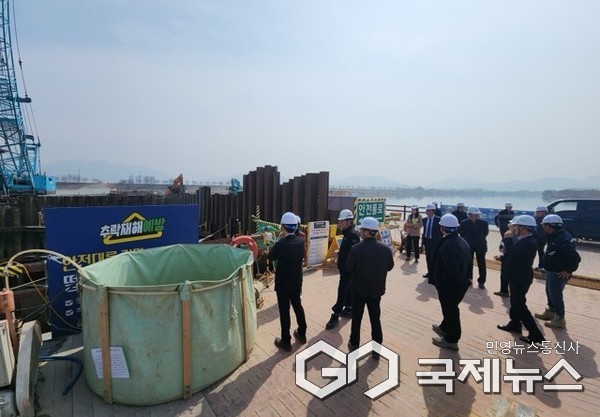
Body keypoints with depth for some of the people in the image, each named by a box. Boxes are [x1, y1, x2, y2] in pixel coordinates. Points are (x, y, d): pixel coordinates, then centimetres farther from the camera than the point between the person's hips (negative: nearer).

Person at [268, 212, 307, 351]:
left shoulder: (281, 244, -25)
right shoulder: (300, 241, -8)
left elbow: (270, 257, -7)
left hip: (283, 283, -6)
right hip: (297, 281, 6)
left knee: (284, 311, 7)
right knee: (297, 306, 22)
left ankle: (286, 342, 19)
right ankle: (301, 334, 37)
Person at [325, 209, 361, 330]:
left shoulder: (353, 235, -20)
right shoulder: (347, 233, 11)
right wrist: (339, 253, 9)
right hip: (345, 267, 10)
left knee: (342, 292, -5)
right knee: (348, 289, 19)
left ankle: (335, 315, 0)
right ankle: (349, 309, 32)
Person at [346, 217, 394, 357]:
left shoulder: (357, 248, -21)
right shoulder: (385, 249, -9)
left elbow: (349, 268, -12)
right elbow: (390, 267, 5)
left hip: (359, 288, -3)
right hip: (377, 289, 3)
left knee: (356, 317, 15)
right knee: (375, 318, 15)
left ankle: (354, 344, 30)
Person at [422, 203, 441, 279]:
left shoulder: (438, 220, -9)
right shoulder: (424, 219, 7)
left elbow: (441, 231, -6)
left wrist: (439, 241, -10)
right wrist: (423, 241, 8)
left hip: (435, 241, -5)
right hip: (427, 241, 5)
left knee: (433, 258, -5)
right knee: (428, 258, 13)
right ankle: (429, 272, 25)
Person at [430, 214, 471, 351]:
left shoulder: (447, 245, -29)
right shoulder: (462, 241, 2)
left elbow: (452, 269, -29)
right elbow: (465, 263, 8)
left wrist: (463, 281, -14)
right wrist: (465, 279, 12)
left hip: (449, 284, -9)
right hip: (459, 283, 9)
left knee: (450, 310, 8)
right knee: (451, 309, 26)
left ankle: (451, 339, 25)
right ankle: (445, 328, 47)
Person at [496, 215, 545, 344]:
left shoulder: (529, 243, -26)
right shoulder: (524, 240, 5)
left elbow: (513, 255, -28)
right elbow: (513, 254, 10)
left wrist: (508, 239, -21)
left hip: (521, 279, -10)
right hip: (517, 277, 10)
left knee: (519, 305, -2)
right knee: (516, 302, 22)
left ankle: (535, 334, 7)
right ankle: (515, 324, 37)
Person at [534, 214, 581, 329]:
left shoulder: (562, 239, -27)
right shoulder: (555, 237, 4)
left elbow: (575, 257, -32)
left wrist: (568, 271, -22)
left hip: (558, 273, -10)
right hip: (552, 271, 10)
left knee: (555, 295, 2)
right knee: (550, 292, 22)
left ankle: (559, 320, 16)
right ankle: (550, 312, 39)